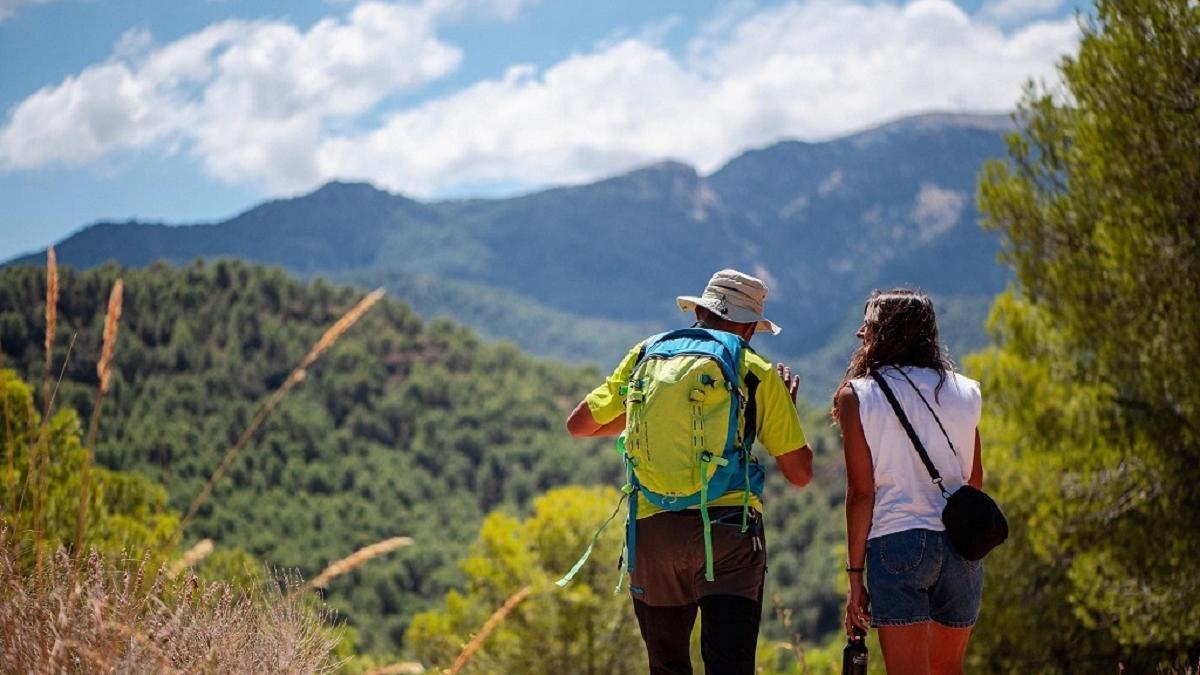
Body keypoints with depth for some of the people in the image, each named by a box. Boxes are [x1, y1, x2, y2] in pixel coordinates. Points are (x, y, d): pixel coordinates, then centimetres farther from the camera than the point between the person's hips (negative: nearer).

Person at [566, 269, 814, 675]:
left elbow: (579, 424, 18)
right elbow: (799, 473, 5)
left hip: (654, 528, 2)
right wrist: (788, 405, 22)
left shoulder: (647, 355, 10)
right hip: (728, 529, -2)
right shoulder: (758, 373, 4)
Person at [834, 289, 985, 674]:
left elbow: (861, 492, -5)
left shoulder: (856, 395, -1)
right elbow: (974, 481, 10)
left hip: (896, 541, -5)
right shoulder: (963, 392, 11)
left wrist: (855, 573, -3)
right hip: (960, 543, 5)